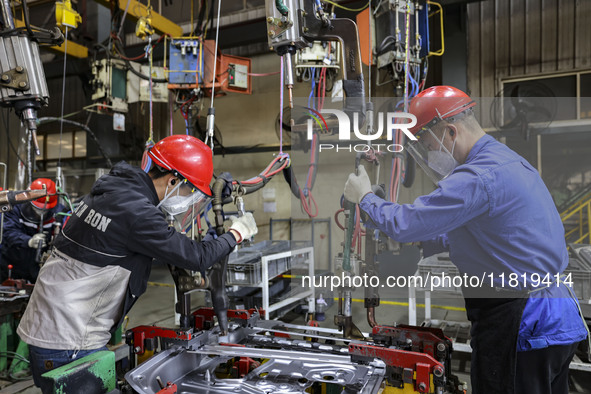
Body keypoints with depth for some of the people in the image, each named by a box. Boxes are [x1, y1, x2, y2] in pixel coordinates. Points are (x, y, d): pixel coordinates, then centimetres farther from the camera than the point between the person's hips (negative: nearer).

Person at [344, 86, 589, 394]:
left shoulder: (480, 178, -22)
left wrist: (364, 197, -7)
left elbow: (404, 225, -24)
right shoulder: (509, 161, 12)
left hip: (520, 327, -10)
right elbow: (470, 236, 20)